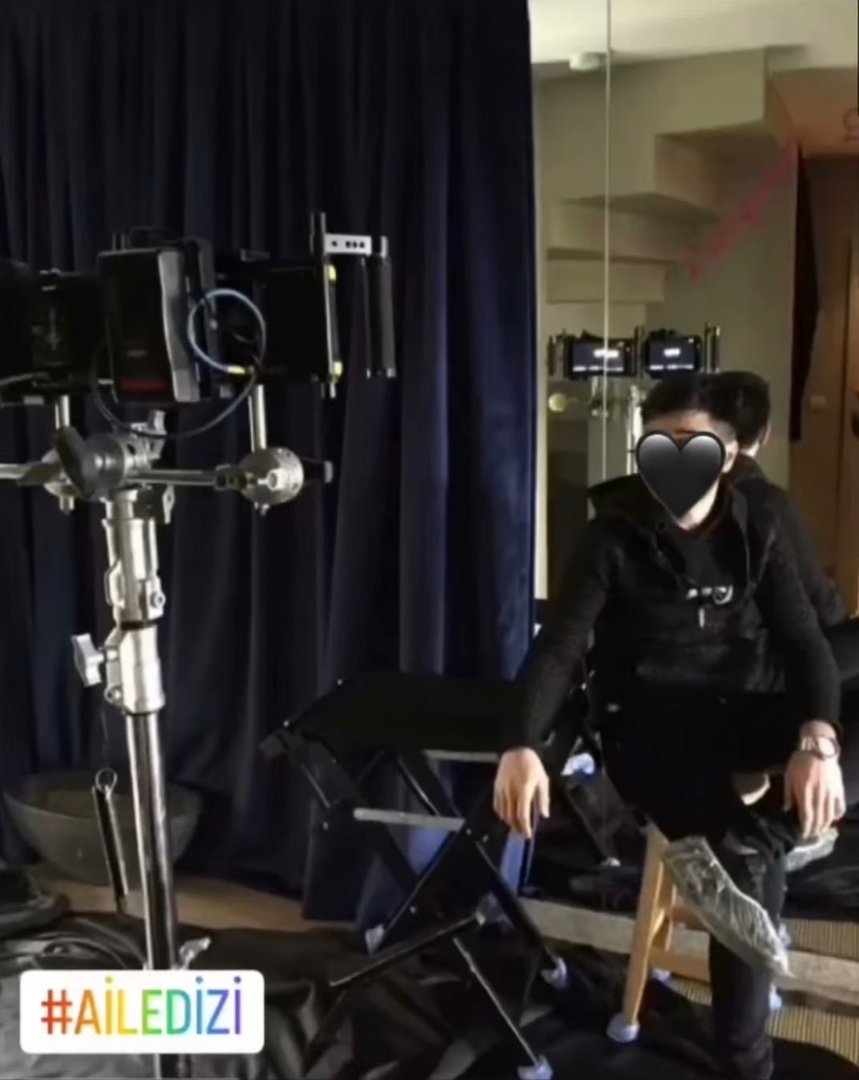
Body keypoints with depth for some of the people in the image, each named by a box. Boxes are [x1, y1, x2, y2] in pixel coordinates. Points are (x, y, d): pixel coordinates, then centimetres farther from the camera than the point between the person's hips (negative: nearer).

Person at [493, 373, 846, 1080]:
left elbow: (804, 642, -8)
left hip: (741, 711, 4)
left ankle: (716, 849, -27)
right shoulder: (614, 536, -7)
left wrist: (817, 739, -30)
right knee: (754, 869, -27)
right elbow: (559, 645, -15)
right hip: (652, 721, -3)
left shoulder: (757, 532, 1)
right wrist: (521, 746, -34)